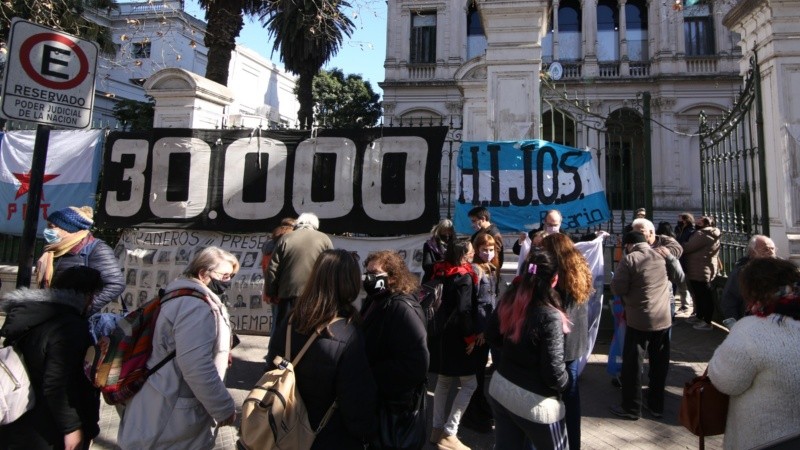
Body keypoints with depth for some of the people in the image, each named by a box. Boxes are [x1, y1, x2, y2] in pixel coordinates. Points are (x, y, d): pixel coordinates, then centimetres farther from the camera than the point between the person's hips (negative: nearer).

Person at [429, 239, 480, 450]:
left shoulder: (443, 272, 6)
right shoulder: (465, 277, -17)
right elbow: (464, 310, -24)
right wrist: (471, 336, -14)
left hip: (442, 331, 9)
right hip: (455, 335, -8)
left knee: (444, 381, 17)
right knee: (470, 383, 0)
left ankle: (437, 430, 24)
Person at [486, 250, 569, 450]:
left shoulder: (508, 301, -7)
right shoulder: (549, 317, -25)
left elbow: (493, 337, 9)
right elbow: (553, 372, -19)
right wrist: (565, 382, 1)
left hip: (500, 388, 6)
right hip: (533, 401, -6)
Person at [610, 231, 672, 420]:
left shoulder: (629, 259, -13)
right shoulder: (663, 256, 3)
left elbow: (617, 288, -15)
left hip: (639, 319, -5)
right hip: (664, 318, 5)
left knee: (633, 364, 5)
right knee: (659, 364, 15)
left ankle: (631, 408, 14)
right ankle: (656, 405, 26)